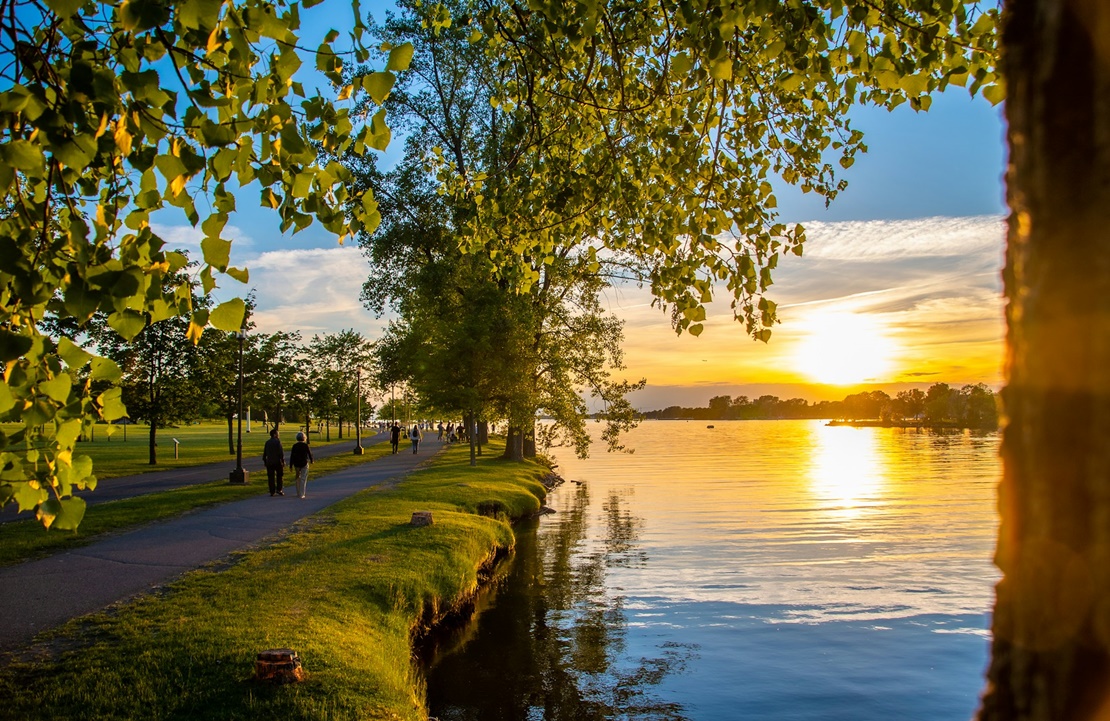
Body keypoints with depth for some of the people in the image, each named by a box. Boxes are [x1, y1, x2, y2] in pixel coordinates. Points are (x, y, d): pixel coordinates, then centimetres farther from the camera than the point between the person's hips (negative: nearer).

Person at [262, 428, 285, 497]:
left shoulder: (267, 442, 6)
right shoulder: (277, 442, -10)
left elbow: (264, 453, 10)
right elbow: (281, 452, -15)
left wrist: (265, 461, 19)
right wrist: (283, 461, -9)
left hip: (269, 462, 4)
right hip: (277, 462, -4)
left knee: (271, 477, 6)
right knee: (279, 476, 11)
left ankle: (272, 491, 6)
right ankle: (279, 489, 6)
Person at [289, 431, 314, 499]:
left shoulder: (294, 446, -3)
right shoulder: (305, 445, -10)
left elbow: (292, 456, -3)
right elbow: (310, 453, -3)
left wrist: (291, 465, 3)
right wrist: (311, 460, 16)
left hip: (296, 464, 3)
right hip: (304, 464, -3)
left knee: (298, 478, 19)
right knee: (303, 479, 1)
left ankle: (298, 493, 23)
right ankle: (301, 494, -4)